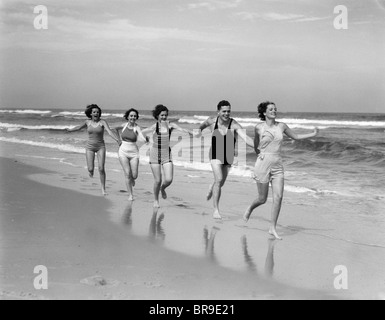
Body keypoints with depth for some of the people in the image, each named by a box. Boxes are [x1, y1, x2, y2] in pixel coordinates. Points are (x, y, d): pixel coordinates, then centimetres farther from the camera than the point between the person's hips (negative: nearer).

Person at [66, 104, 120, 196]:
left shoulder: (103, 122, -9)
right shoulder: (88, 122, 1)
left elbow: (109, 131, -24)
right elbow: (79, 127, 22)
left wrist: (117, 139, -40)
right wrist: (70, 130, 37)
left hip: (100, 147, -2)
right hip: (90, 147, 2)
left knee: (101, 169, -11)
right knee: (91, 169, -8)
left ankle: (103, 189, 5)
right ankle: (90, 170, 33)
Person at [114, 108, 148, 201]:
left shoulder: (137, 128, -8)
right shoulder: (124, 125, 0)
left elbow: (142, 137, -28)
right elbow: (116, 129, 23)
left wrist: (146, 140, -49)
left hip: (134, 153, -1)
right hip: (123, 152, 1)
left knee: (134, 175, -3)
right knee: (127, 173, -8)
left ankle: (132, 179, 36)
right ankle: (130, 194, 3)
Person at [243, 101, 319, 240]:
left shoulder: (281, 126, 5)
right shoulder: (259, 127, -3)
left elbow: (295, 136, 17)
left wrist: (313, 134, 9)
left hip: (277, 166, 3)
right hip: (263, 165, -3)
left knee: (278, 197, -8)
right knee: (262, 199, 3)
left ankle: (273, 228, 2)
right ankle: (250, 209, 37)